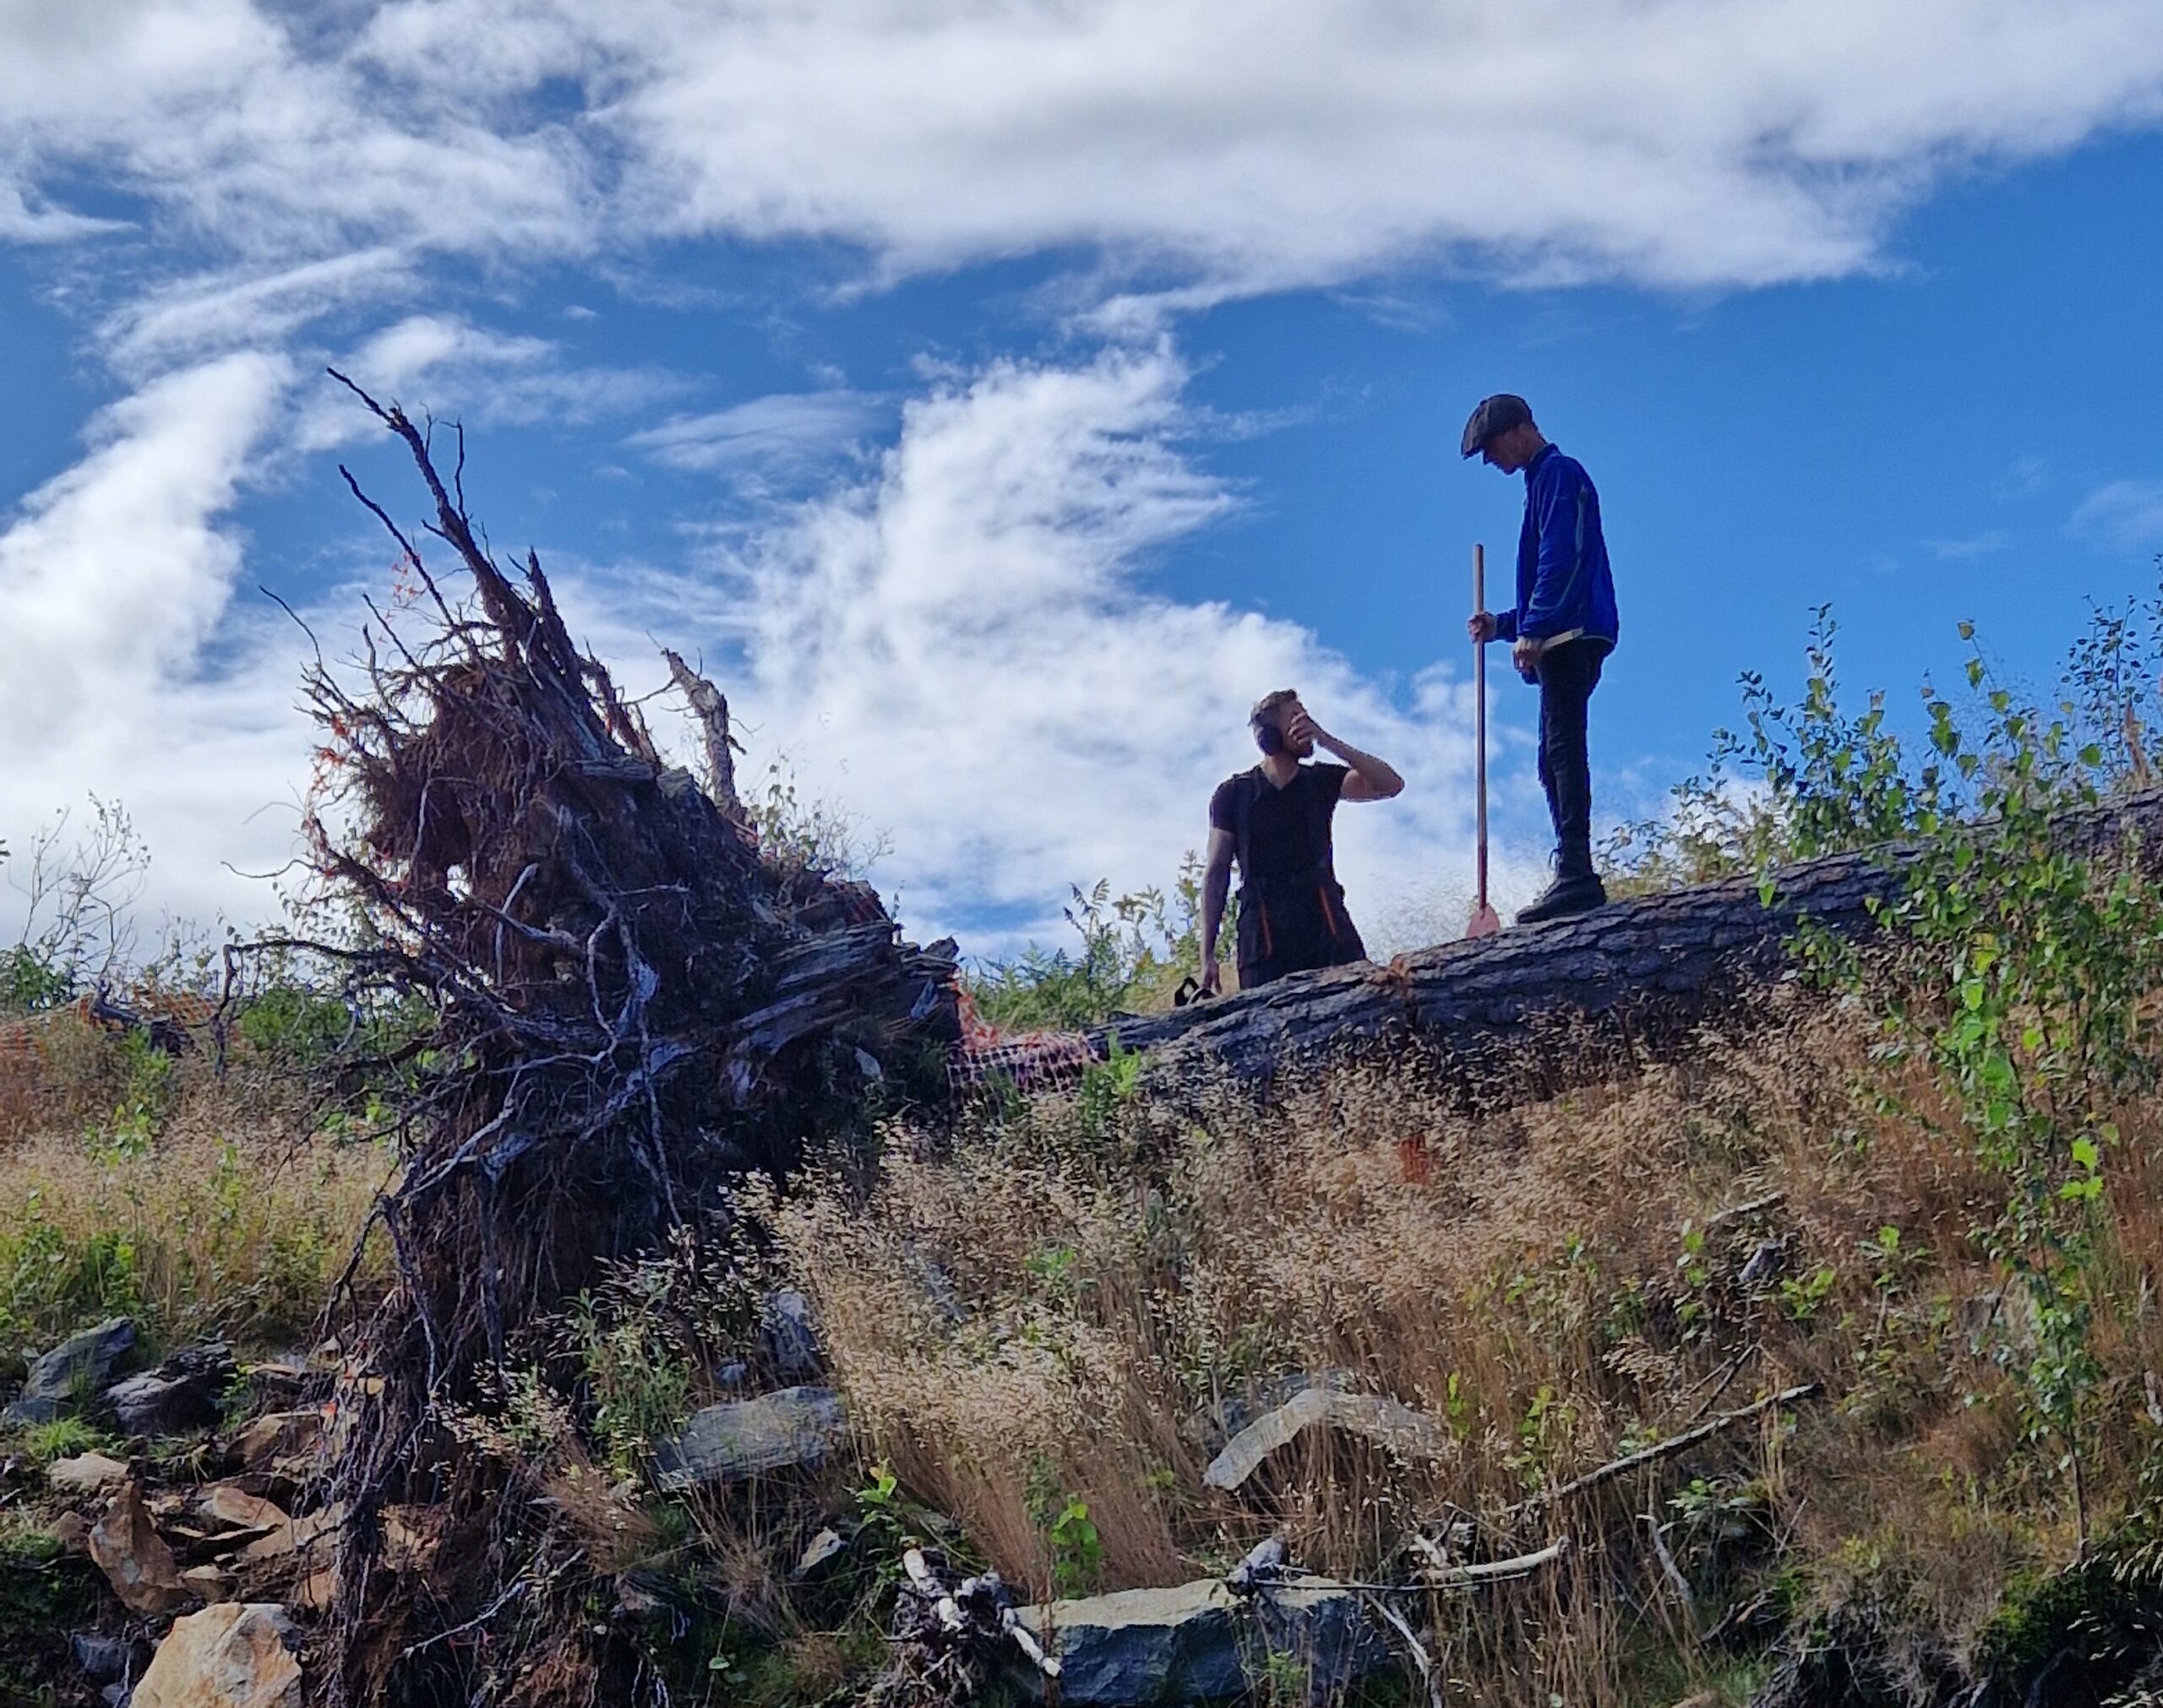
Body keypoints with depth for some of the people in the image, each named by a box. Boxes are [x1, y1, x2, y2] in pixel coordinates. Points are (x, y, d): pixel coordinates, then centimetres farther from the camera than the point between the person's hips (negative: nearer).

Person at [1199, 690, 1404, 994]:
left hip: (1327, 928, 2)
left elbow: (1391, 785, 0)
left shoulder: (1321, 782, 14)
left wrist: (1326, 740, -6)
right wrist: (1207, 955, 0)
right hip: (1264, 939, -1)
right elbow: (1215, 875, 9)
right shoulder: (1233, 794, 10)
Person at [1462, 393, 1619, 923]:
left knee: (1563, 749, -18)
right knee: (1557, 758, 8)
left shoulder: (1558, 473, -3)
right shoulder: (1543, 482, 27)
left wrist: (1531, 631, -20)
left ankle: (1576, 876, -25)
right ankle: (1576, 879, 6)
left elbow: (1561, 559, -16)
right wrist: (1503, 624, 23)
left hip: (1572, 635, -11)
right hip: (1560, 640, 11)